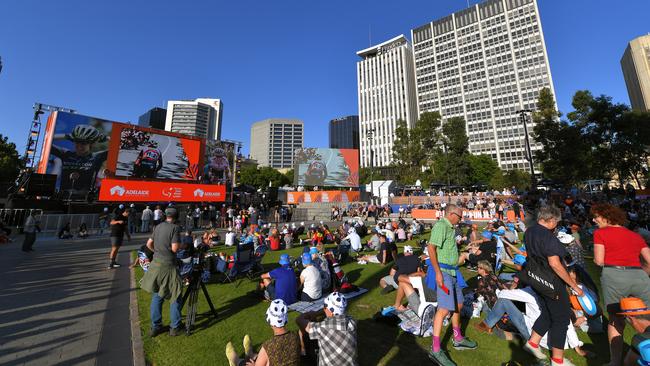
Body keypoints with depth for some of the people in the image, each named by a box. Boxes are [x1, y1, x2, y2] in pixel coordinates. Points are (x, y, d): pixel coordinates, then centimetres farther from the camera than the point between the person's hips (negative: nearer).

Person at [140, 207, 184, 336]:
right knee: (175, 296, 8)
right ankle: (175, 327, 16)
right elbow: (175, 248, -19)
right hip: (168, 266, -6)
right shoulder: (175, 228, -15)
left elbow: (149, 244, 11)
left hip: (156, 264, 7)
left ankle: (155, 327, 27)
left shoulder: (158, 226, 6)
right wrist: (181, 243, 0)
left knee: (156, 296, 17)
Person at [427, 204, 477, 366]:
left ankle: (458, 339, 39)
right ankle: (435, 350, -2)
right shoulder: (441, 225, -16)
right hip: (443, 271, -10)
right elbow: (431, 247, -25)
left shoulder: (450, 227, 15)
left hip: (453, 271, 10)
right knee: (445, 308, -11)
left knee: (458, 305, 20)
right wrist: (438, 272, -27)